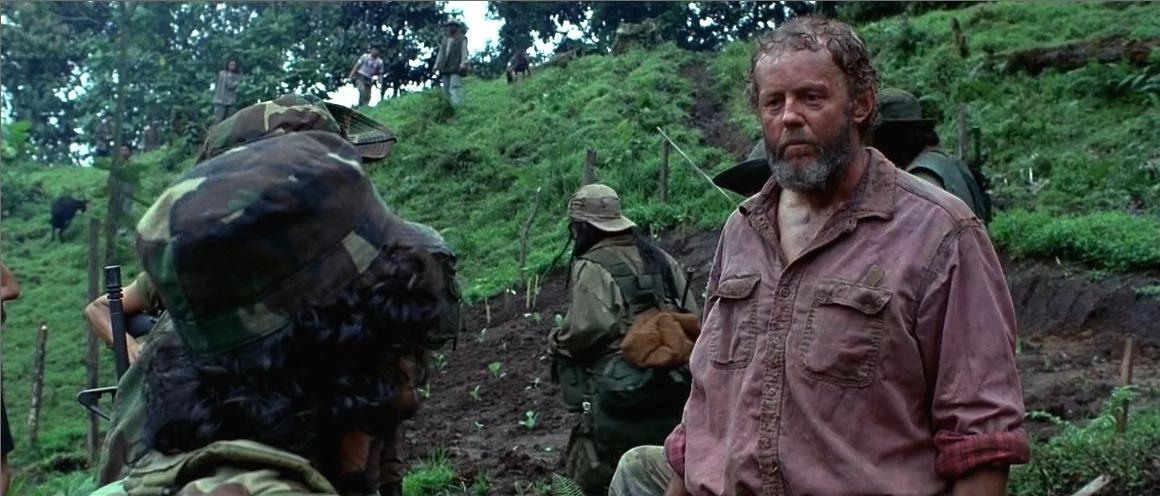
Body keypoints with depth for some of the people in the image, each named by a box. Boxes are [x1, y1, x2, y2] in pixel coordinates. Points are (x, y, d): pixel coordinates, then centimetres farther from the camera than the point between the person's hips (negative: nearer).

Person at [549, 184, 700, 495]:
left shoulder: (592, 266, -8)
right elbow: (692, 318, 12)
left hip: (618, 394, -7)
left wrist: (557, 342, -1)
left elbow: (588, 328, -20)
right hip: (673, 396, 7)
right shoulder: (661, 259, 14)